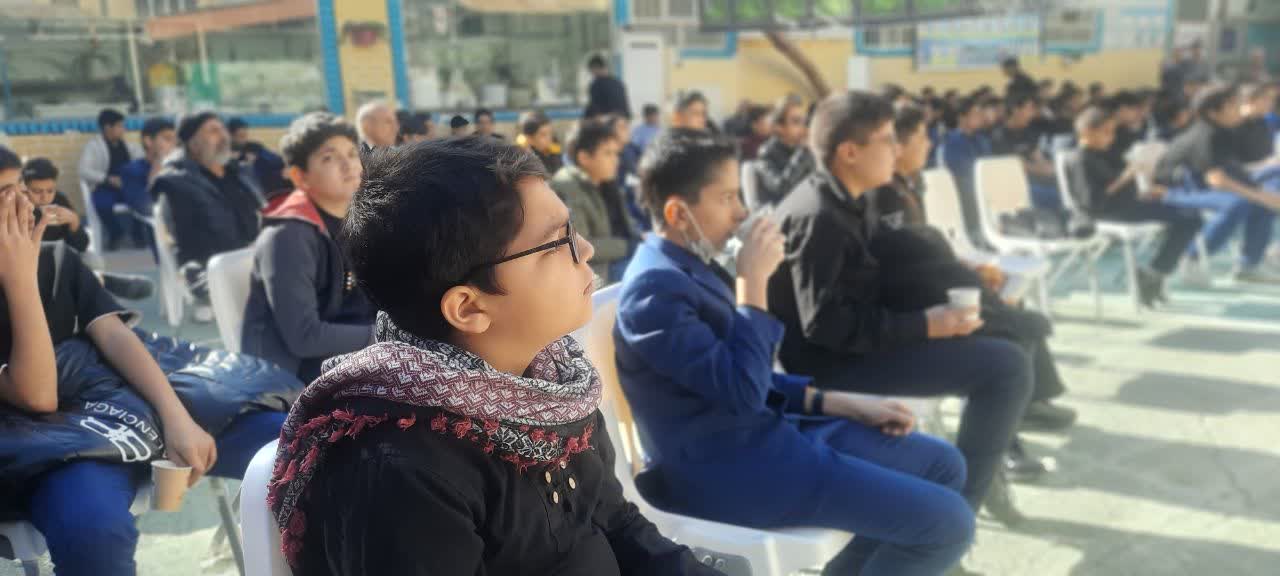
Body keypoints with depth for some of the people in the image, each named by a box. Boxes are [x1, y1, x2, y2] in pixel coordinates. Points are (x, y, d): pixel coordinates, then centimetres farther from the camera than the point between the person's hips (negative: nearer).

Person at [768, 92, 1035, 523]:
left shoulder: (837, 203, 11)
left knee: (994, 344, 21)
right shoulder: (817, 217, -21)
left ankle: (977, 472, 28)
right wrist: (925, 326, -21)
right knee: (1007, 365, -15)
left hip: (851, 343, 11)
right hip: (834, 361, -10)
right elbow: (826, 325, -26)